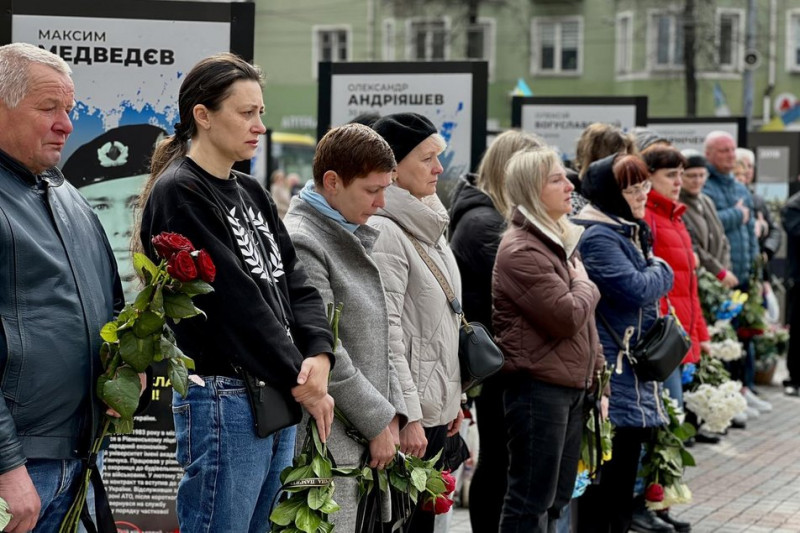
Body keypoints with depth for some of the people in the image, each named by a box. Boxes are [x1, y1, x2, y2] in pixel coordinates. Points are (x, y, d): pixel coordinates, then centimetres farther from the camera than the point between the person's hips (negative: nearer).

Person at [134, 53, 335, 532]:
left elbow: (295, 282, 10)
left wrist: (319, 354, -8)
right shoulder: (179, 193, -11)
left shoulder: (251, 193, 15)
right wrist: (299, 380, -11)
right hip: (223, 399, -8)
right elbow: (235, 300, -15)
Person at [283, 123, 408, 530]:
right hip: (324, 443, -9)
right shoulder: (300, 243, -14)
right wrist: (378, 421, -11)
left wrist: (391, 410, 7)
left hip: (362, 436, 9)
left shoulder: (352, 237, 15)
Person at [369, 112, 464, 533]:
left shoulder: (429, 225, 14)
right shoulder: (384, 230, -15)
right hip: (410, 412, -9)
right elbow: (386, 334, -19)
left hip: (435, 405, 9)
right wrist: (407, 416, -21)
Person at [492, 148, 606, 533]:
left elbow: (585, 321, 21)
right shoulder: (520, 250, -16)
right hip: (537, 388, -10)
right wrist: (584, 284, -3)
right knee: (531, 502, -3)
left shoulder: (561, 241, 16)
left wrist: (598, 377, 16)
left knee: (555, 500, 15)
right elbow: (567, 316, -23)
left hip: (571, 386, 10)